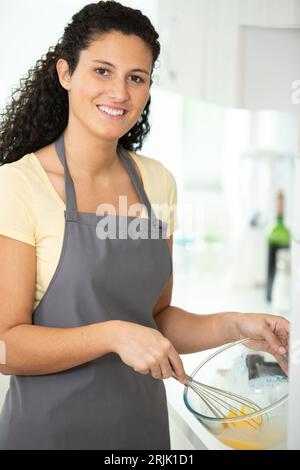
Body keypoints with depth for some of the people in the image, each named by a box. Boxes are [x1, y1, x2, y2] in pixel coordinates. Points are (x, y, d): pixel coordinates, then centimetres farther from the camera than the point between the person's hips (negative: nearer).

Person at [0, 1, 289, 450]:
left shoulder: (157, 182, -1)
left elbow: (157, 316, 7)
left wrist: (236, 326, -7)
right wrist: (113, 334, -28)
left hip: (143, 421, 5)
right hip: (50, 426, -5)